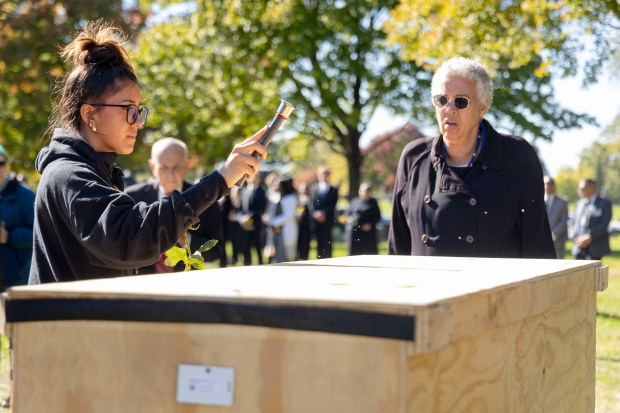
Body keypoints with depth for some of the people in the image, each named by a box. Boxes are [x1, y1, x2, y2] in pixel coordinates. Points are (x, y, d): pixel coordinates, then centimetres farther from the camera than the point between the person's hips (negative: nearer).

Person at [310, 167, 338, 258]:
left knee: (327, 242, -3)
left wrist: (324, 213, -15)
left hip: (327, 219, -2)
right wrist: (316, 213, -14)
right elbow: (313, 204, 3)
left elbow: (332, 206, -4)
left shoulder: (333, 190, 2)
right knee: (319, 242, 4)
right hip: (317, 220, 2)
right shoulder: (315, 189, 9)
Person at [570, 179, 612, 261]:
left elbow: (604, 224, -10)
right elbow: (575, 223, 15)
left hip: (595, 248, -6)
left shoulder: (605, 203, -2)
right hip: (579, 247, 6)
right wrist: (576, 237, -3)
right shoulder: (579, 203, 16)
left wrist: (589, 236, -17)